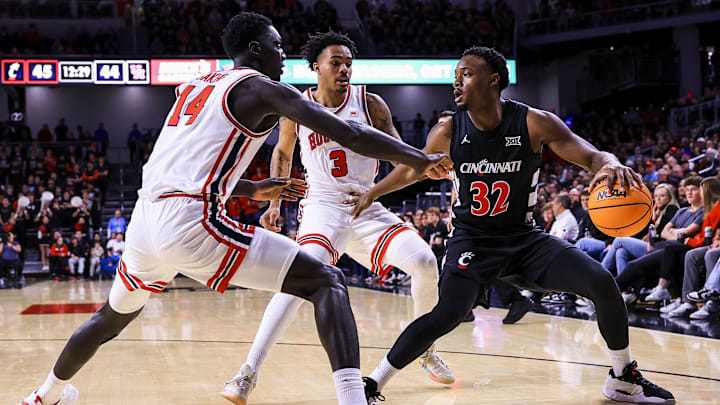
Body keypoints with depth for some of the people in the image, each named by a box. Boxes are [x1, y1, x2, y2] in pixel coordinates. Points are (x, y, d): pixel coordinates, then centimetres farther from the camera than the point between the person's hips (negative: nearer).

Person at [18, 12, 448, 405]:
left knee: (112, 317, 36)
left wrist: (253, 190, 37)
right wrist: (418, 159, 1)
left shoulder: (194, 86, 25)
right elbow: (350, 134, -6)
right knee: (328, 281, -7)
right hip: (193, 223, -8)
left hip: (146, 221, 8)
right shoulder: (262, 88, 3)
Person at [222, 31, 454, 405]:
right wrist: (275, 202, 10)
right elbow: (282, 153, 16)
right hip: (322, 208, -2)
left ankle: (424, 347, 11)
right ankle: (248, 372, -28)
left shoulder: (370, 104, -4)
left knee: (424, 262, -15)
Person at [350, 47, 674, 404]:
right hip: (472, 240, -1)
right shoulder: (446, 133, -10)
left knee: (602, 283, -14)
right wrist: (370, 195, 16)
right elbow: (410, 171, 9)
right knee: (447, 314, -26)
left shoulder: (534, 123, -15)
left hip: (524, 237, 1)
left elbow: (591, 155, -17)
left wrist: (610, 164, -41)